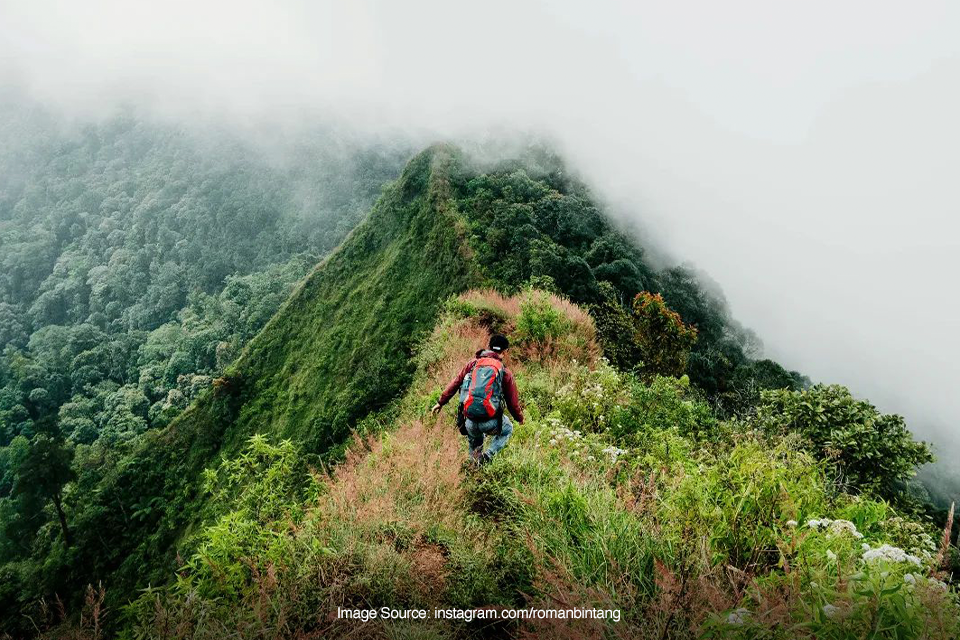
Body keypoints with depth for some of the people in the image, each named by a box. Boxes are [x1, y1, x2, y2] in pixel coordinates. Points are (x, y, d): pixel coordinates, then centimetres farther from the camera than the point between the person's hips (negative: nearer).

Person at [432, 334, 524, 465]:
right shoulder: (505, 372, 2)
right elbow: (513, 401, 9)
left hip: (471, 422, 3)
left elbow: (454, 384, 10)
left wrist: (440, 402, 22)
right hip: (490, 422, -3)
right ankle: (488, 455, 10)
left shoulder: (473, 364, 7)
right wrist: (520, 418, 28)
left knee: (474, 443, 34)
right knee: (507, 429, 29)